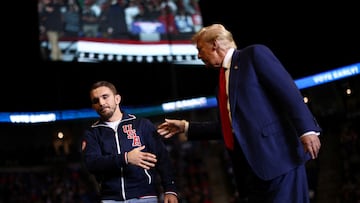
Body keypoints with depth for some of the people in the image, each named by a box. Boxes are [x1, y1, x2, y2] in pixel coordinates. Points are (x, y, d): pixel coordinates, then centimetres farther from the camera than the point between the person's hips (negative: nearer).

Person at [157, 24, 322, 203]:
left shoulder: (254, 54, 0)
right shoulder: (223, 79, 23)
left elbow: (287, 91, -10)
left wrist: (306, 129, -20)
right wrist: (186, 127, 27)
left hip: (278, 155, -8)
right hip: (249, 166, 8)